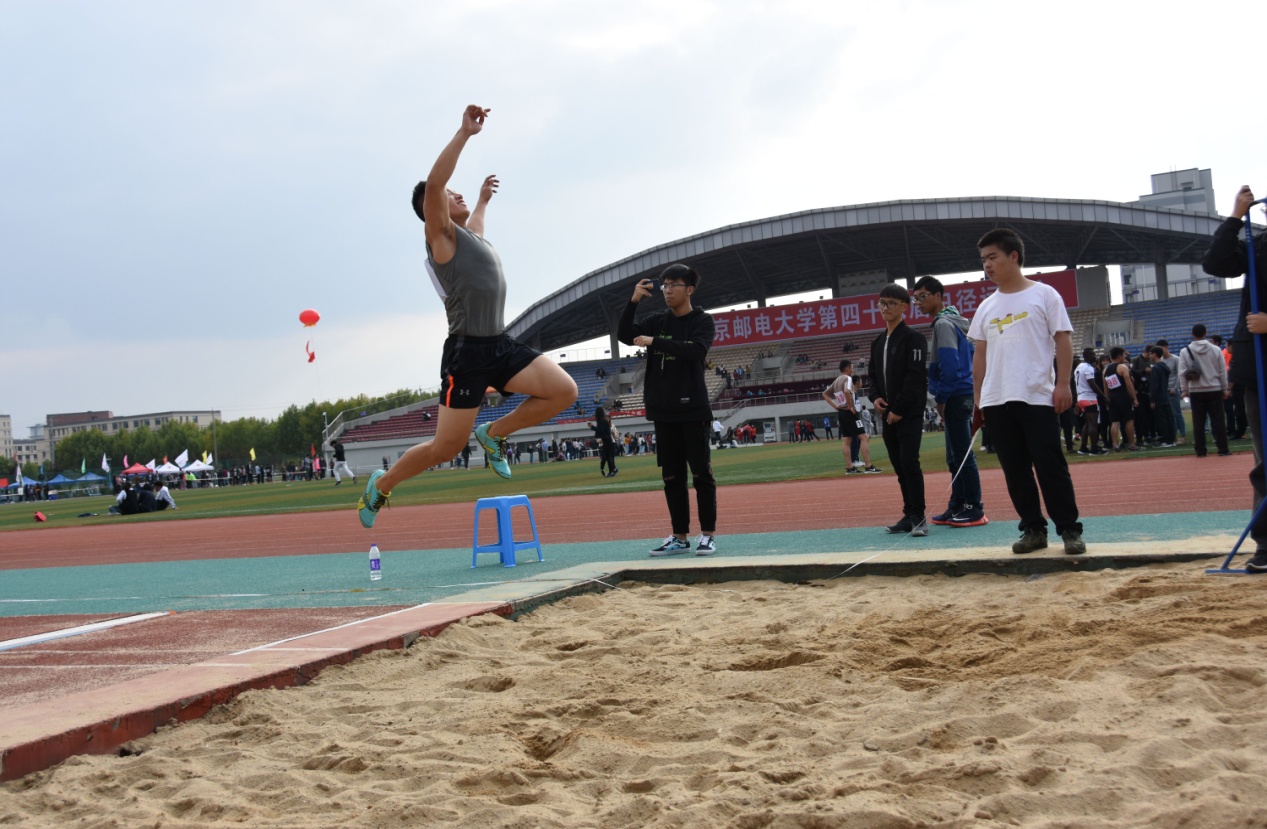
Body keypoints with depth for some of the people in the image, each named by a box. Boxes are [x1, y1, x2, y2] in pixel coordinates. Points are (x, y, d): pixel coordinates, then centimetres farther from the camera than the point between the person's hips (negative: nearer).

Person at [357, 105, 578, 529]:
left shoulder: (468, 235, 19)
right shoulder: (440, 235, -5)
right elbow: (433, 185, -24)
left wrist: (483, 199, 58)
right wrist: (465, 133, -25)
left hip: (500, 346, 8)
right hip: (467, 352, -8)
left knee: (564, 391, -10)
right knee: (446, 447, -4)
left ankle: (494, 433, 10)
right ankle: (381, 484, 21)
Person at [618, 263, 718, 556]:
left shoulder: (702, 321, -2)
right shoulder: (657, 321, 11)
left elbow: (696, 349, -20)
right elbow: (624, 335, 0)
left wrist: (655, 342, -23)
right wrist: (634, 301, -11)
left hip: (692, 409, -4)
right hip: (663, 410, 4)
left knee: (700, 472, -2)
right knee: (672, 475, 6)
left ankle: (708, 534, 4)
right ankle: (680, 536, 11)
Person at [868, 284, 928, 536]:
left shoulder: (913, 339, -6)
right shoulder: (878, 343, 16)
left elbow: (915, 377, -14)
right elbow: (873, 375, 21)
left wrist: (899, 409, -16)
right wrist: (875, 398, 1)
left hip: (909, 413, -7)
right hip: (888, 414, 7)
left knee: (909, 462, -13)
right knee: (899, 466, 8)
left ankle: (918, 517, -9)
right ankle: (909, 515, 14)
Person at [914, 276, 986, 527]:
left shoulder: (943, 324, -12)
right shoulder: (955, 321, 18)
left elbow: (949, 365, -20)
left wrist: (941, 399, -12)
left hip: (955, 398, -10)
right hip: (961, 396, 10)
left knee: (962, 456, -7)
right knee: (955, 457, 13)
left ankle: (974, 509, -4)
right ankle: (957, 506, 17)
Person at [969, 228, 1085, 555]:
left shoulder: (1043, 295, 1)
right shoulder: (986, 307, 14)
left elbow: (1063, 339, -2)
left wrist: (1063, 384, -11)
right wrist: (978, 395, 12)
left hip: (1037, 396, -5)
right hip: (997, 400, 5)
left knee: (1050, 465, -6)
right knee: (1015, 469, 6)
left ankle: (1070, 530, 3)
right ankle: (1033, 530, 14)